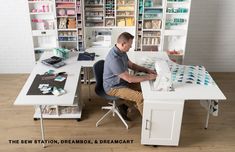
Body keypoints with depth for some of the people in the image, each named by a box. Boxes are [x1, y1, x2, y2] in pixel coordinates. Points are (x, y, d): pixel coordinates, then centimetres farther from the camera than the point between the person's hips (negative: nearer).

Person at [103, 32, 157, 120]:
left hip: (121, 81, 10)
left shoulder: (121, 52, -2)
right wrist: (148, 77, -20)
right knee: (141, 97, -20)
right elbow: (129, 79, -29)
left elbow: (131, 65, 13)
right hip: (113, 88, -10)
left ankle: (124, 106, 15)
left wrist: (147, 70, 1)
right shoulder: (114, 59, -33)